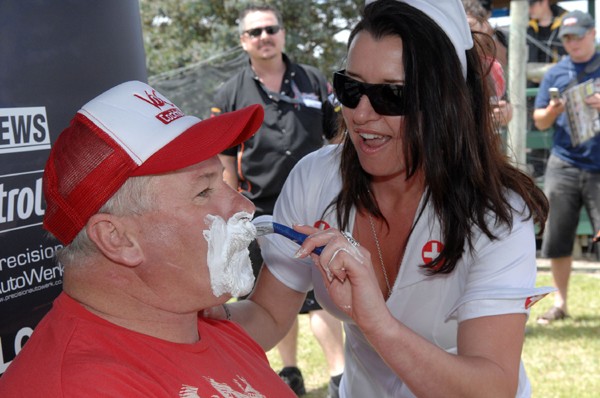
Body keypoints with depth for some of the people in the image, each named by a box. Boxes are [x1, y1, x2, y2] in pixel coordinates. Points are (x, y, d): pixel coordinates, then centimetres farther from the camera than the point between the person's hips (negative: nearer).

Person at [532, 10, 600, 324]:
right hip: (563, 166, 3)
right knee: (557, 240, 5)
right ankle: (560, 303, 19)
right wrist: (552, 111, -10)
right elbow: (540, 121, 11)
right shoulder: (555, 73, 10)